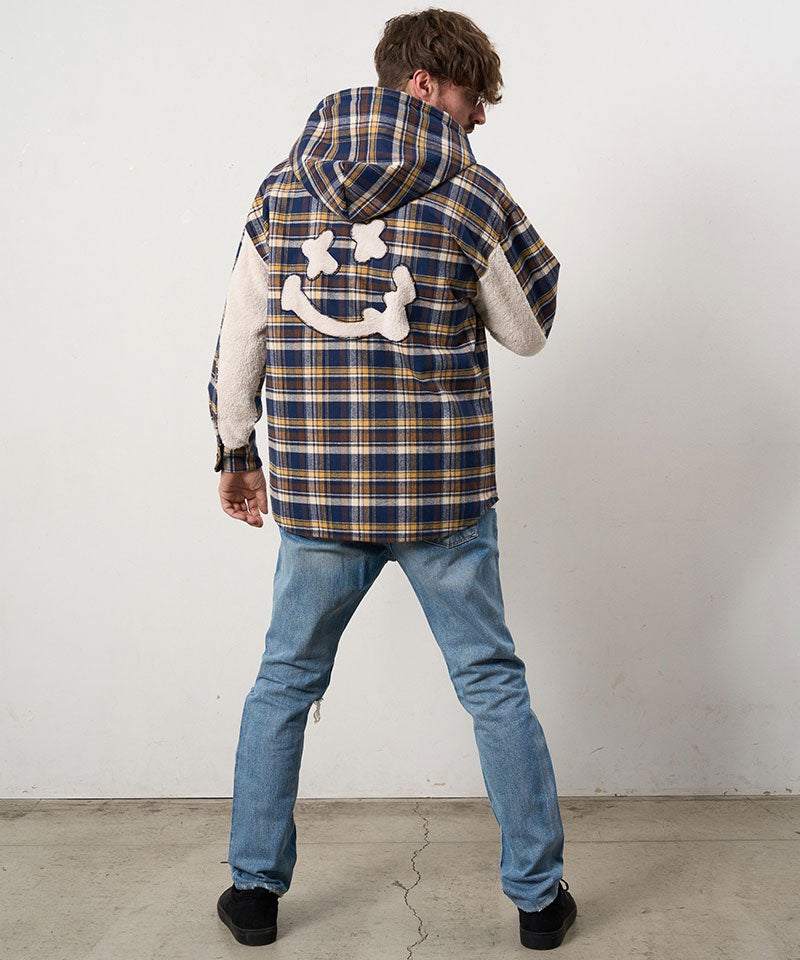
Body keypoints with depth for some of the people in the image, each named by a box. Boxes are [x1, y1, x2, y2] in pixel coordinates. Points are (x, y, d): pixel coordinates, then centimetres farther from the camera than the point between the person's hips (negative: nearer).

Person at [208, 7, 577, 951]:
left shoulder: (283, 191, 4)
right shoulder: (474, 195, -6)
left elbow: (240, 337, 7)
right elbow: (528, 330, 5)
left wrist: (234, 451, 18)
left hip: (316, 492, 2)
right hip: (445, 493, -2)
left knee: (283, 683, 18)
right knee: (494, 686, 12)